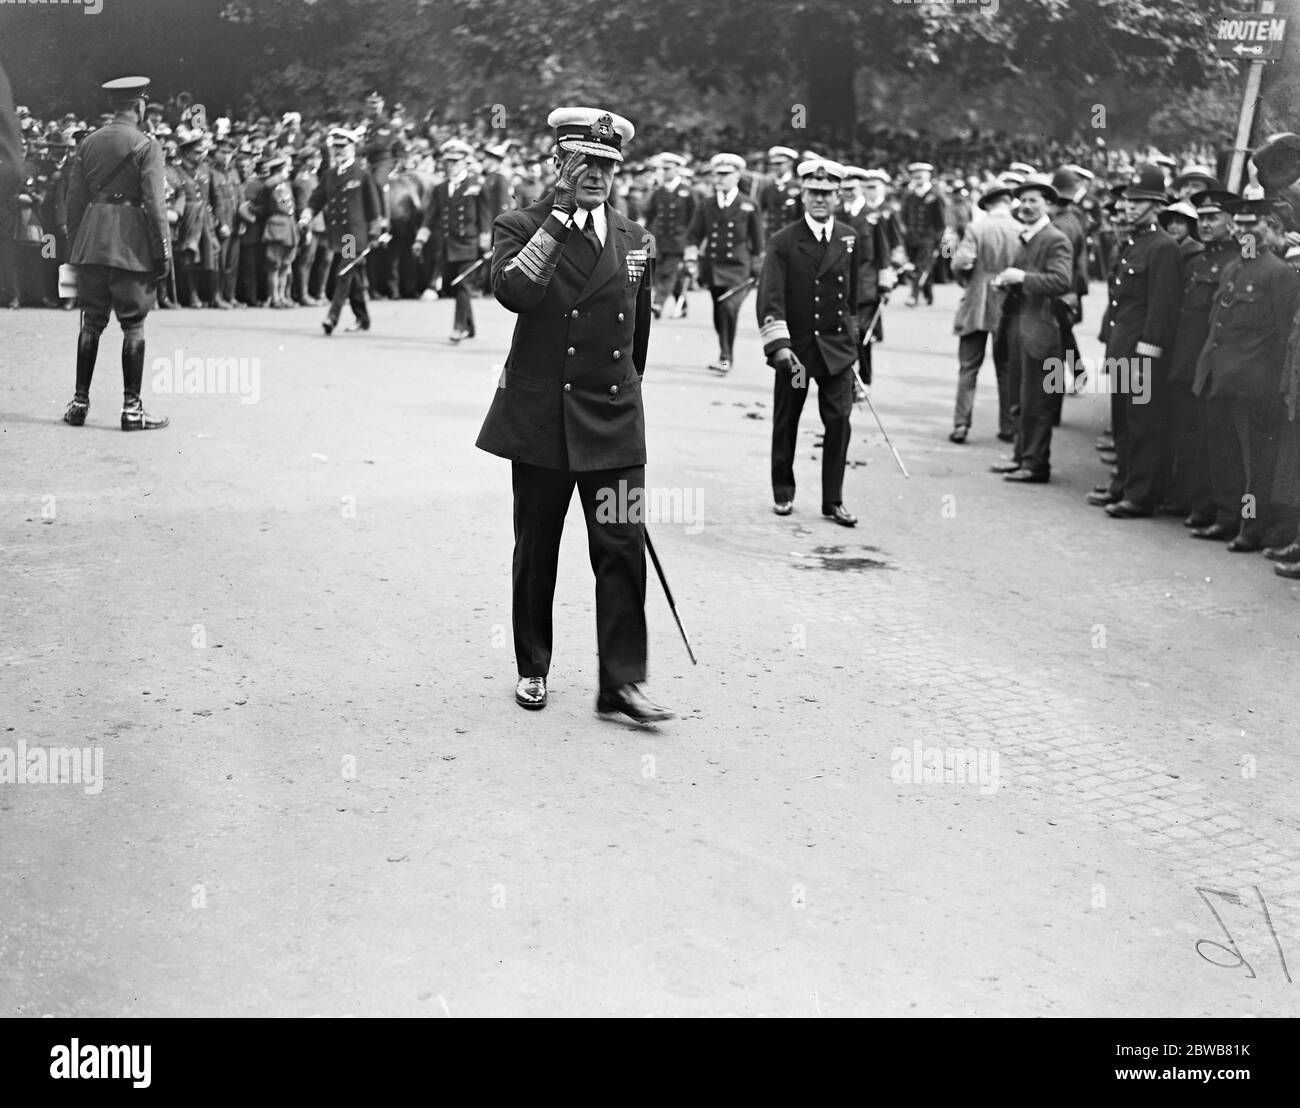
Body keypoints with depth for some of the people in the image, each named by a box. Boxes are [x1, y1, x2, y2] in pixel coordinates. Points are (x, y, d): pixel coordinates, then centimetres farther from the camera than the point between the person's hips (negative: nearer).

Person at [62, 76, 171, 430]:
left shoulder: (88, 143, 9)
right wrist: (163, 251, -6)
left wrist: (77, 242, 16)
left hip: (90, 243, 5)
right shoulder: (146, 146, -6)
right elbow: (154, 203, -11)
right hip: (130, 244, -5)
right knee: (133, 326, 0)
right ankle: (131, 408, 0)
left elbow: (74, 199, 10)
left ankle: (79, 402, 14)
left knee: (91, 323, 11)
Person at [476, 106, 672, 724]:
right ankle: (532, 669, 24)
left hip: (614, 420, 2)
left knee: (622, 549, -5)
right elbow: (512, 292, -23)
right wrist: (560, 219, -19)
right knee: (536, 551, 8)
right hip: (539, 416, -2)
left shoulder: (636, 242, 11)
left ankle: (622, 682, 1)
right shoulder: (521, 228, -1)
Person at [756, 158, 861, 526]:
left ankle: (833, 500, 5)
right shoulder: (783, 242, -7)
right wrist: (779, 346, -27)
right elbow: (770, 299, -16)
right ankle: (783, 493, 25)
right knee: (786, 423, 9)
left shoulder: (849, 239, 5)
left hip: (836, 346, 2)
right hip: (795, 347, -2)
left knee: (839, 421, -3)